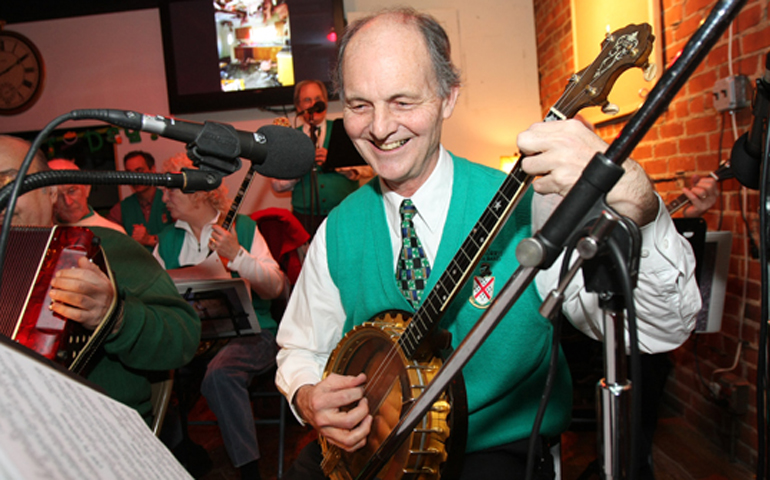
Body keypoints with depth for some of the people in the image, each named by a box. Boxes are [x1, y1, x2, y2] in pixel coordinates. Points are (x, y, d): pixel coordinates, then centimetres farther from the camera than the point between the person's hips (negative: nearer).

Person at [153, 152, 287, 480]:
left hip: (246, 331, -4)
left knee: (219, 373, -33)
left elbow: (275, 288, -7)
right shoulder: (168, 238, 16)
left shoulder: (242, 228, 1)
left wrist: (237, 256, -18)